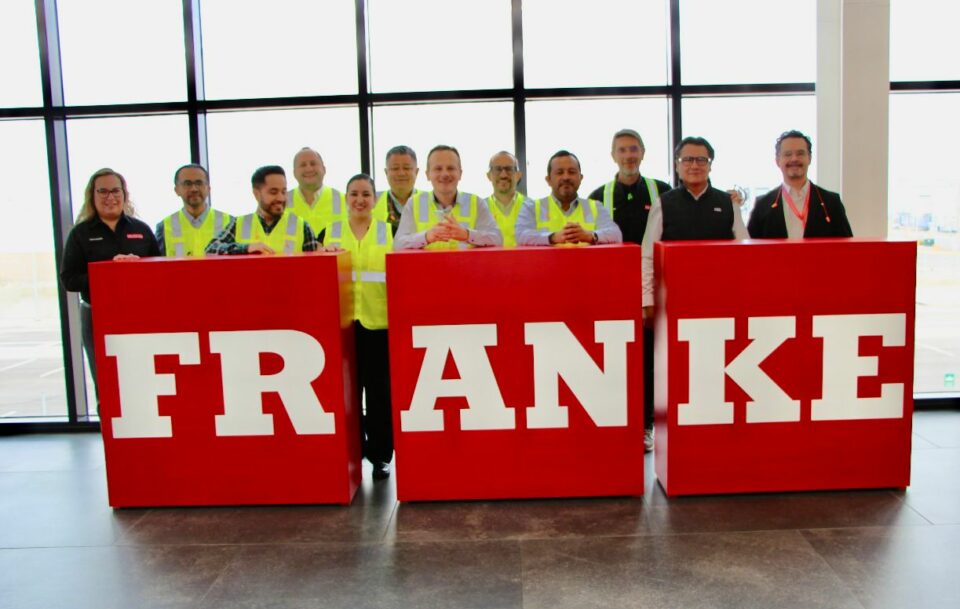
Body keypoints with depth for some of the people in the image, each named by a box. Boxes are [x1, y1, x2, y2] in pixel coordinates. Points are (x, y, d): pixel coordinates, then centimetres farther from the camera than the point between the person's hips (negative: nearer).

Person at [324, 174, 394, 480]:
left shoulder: (389, 231, 9)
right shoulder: (331, 230, 11)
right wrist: (325, 253, -10)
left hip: (379, 321, -1)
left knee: (379, 390, 2)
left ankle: (380, 454, 14)